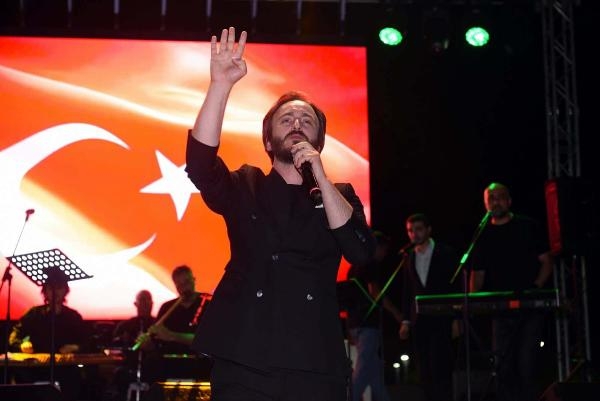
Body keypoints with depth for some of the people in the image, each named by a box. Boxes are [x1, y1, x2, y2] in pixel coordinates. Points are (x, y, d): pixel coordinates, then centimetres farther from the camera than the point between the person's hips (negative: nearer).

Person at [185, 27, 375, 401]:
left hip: (316, 365, 1)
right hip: (244, 361, 0)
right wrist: (221, 84, -17)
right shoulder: (245, 188, 12)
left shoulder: (339, 195, 14)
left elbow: (360, 252, -4)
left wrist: (320, 178, -10)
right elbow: (200, 163, -8)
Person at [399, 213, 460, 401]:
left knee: (440, 369, -10)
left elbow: (456, 287, -1)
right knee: (424, 372, 4)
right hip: (419, 322, 4)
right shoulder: (409, 257, 11)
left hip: (441, 320, -4)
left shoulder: (446, 253, 0)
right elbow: (407, 291, 13)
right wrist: (406, 320, 7)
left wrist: (456, 320, -8)